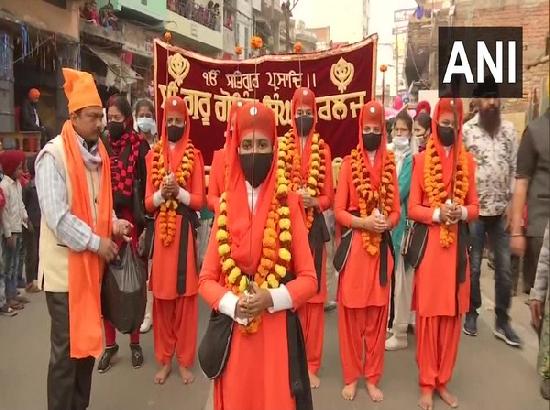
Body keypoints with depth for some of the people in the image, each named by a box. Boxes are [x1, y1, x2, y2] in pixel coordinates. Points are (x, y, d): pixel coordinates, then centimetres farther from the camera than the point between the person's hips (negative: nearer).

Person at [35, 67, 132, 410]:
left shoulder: (98, 154, 8)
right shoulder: (53, 155, -14)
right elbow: (57, 217, -20)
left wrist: (114, 223, -2)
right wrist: (97, 242, -17)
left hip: (92, 263, 7)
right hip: (65, 265, -7)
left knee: (87, 340, 17)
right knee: (66, 347, 3)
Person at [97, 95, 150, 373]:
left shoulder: (139, 146, -2)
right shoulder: (102, 145, 8)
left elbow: (147, 184, -5)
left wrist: (142, 220, -12)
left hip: (130, 219, -3)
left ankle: (135, 342, 21)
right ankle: (110, 344, 22)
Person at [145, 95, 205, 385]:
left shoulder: (194, 155, 1)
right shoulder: (153, 155, 7)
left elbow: (199, 201, -2)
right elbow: (148, 203, 4)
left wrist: (178, 191, -18)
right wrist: (162, 193, -16)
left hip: (185, 229, -2)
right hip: (161, 230, 2)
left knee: (185, 294, 3)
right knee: (162, 295, 7)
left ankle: (185, 360, 17)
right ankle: (164, 359, 22)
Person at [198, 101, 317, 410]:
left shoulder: (289, 204, -4)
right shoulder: (225, 205, 1)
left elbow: (309, 279, -3)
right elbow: (206, 278, 3)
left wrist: (271, 298, -17)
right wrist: (232, 304, -14)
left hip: (277, 330, -1)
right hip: (233, 330, 2)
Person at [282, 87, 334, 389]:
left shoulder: (323, 149, 4)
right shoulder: (282, 146, 1)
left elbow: (329, 196, 6)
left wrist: (314, 201, -14)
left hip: (315, 227, 1)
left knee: (314, 295, 7)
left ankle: (311, 365, 20)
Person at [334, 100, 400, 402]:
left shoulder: (390, 164, 6)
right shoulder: (349, 163, -1)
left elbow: (396, 210, 8)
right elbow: (338, 210, -3)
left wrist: (386, 222, -12)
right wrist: (363, 222, -18)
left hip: (381, 247, 3)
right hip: (354, 247, -2)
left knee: (377, 315, 10)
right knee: (351, 314, 6)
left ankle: (372, 377, 25)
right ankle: (351, 376, 22)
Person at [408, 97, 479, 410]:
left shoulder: (468, 161, 8)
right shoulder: (422, 159, -1)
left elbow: (475, 207, 9)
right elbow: (412, 208, -2)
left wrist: (460, 212, -12)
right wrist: (438, 213, -18)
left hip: (457, 245, 3)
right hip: (429, 244, -3)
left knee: (453, 315, 9)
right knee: (429, 315, 2)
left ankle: (443, 381, 24)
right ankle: (427, 383, 17)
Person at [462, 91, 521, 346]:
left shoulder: (509, 130, 6)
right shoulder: (466, 130, -4)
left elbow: (514, 169, 7)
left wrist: (511, 204, 0)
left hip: (501, 210, 3)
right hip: (473, 210, -3)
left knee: (505, 267, 6)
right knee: (473, 266, 7)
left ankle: (502, 320, 17)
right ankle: (471, 313, 24)